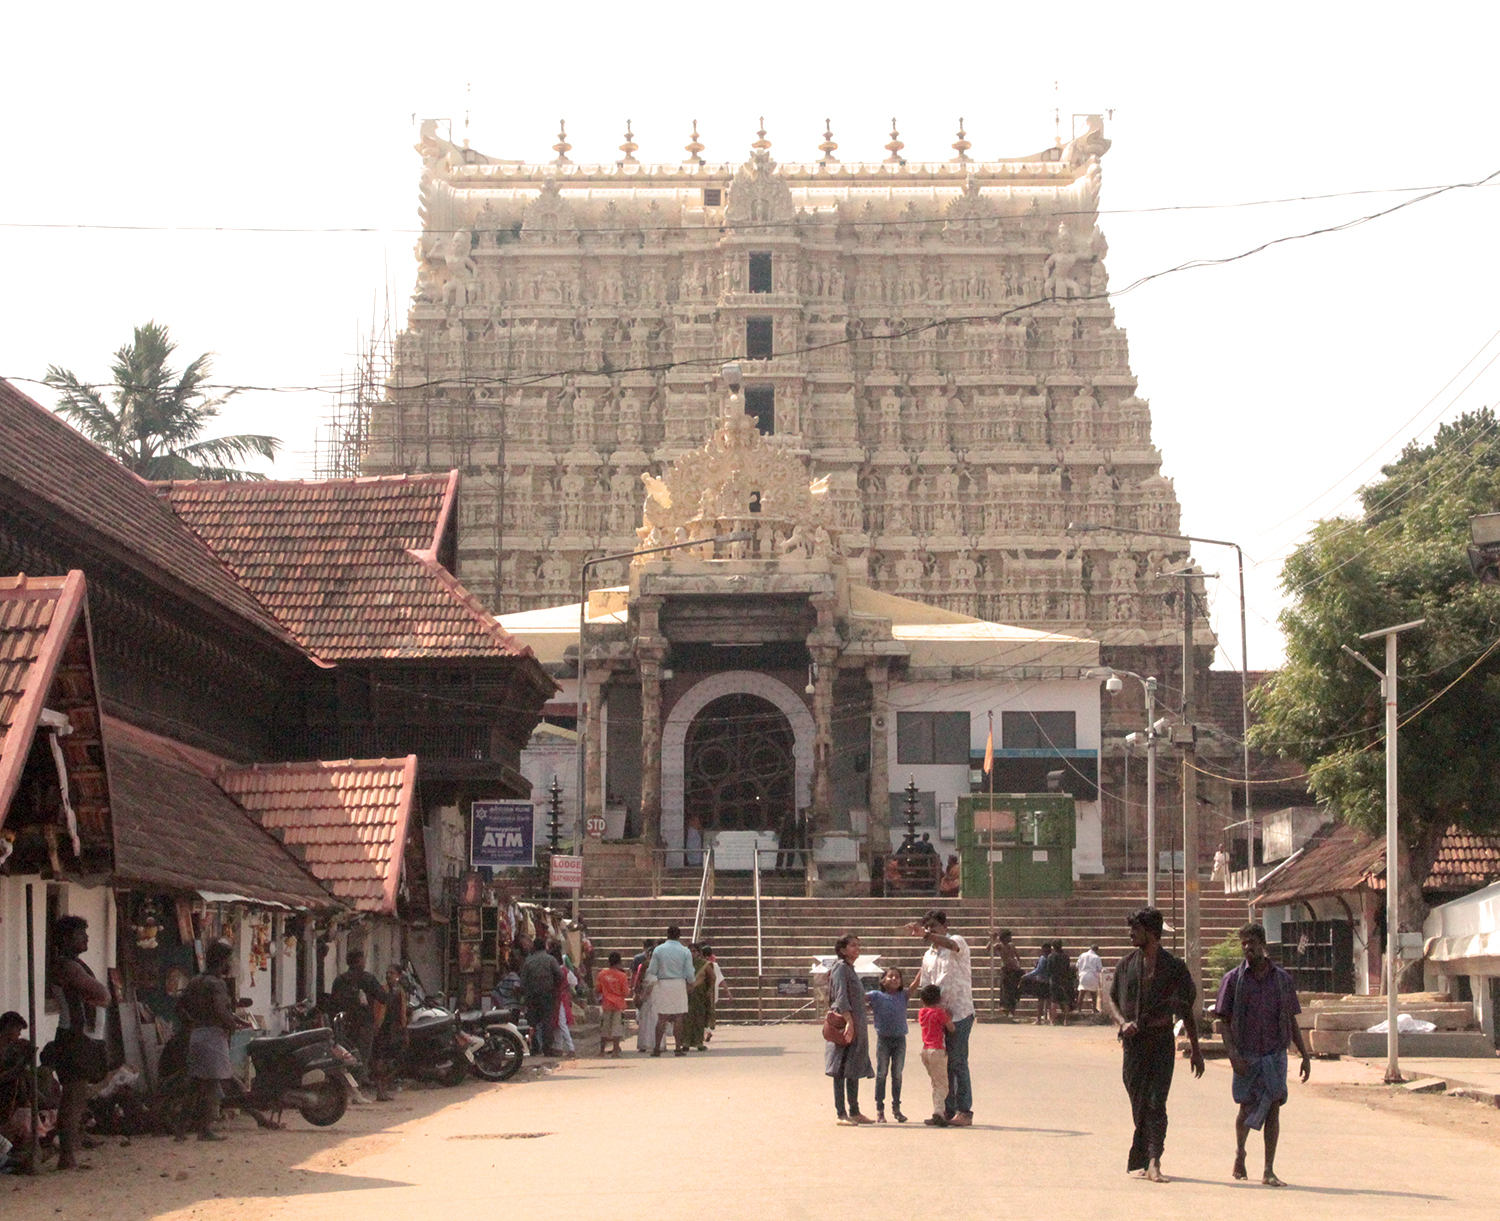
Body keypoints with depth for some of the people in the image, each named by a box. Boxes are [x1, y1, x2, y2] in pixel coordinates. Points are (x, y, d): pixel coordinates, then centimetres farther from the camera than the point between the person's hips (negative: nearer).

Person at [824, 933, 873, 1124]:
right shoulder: (841, 967, -8)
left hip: (857, 1026, 10)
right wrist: (849, 1021, -26)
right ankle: (841, 1113, -9)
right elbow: (841, 997, -18)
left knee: (855, 1070, 10)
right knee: (841, 1071, -8)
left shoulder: (850, 969, 20)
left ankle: (854, 1112, 14)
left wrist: (858, 1027, 18)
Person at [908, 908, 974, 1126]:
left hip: (959, 1013, -7)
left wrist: (926, 935, -44)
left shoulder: (958, 943, -3)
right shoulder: (928, 955, 17)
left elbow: (950, 944, -29)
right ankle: (948, 1110, 13)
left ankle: (964, 1111, -4)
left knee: (957, 1062, -8)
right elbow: (924, 986, 19)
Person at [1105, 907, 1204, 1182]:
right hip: (1134, 1043, 2)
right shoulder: (1127, 964, 9)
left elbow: (1186, 1011, 9)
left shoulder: (1174, 967, 2)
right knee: (1140, 1105, 5)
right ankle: (1140, 1160, 17)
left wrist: (1196, 1051, 11)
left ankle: (1152, 1162, -17)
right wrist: (1123, 1022, -6)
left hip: (1162, 1042, -2)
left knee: (1156, 1103, -12)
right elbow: (1113, 1000, 15)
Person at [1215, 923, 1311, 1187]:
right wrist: (1232, 1054, -15)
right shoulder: (1234, 980, 1)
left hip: (1275, 1054, 1)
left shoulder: (1282, 979, 7)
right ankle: (1239, 1153, 33)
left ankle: (1269, 1171, -4)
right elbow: (1224, 1021, -1)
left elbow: (1292, 1022, 13)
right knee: (1247, 1107, 3)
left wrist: (1305, 1056, 8)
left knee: (1273, 1108, -5)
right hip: (1246, 1056, -1)